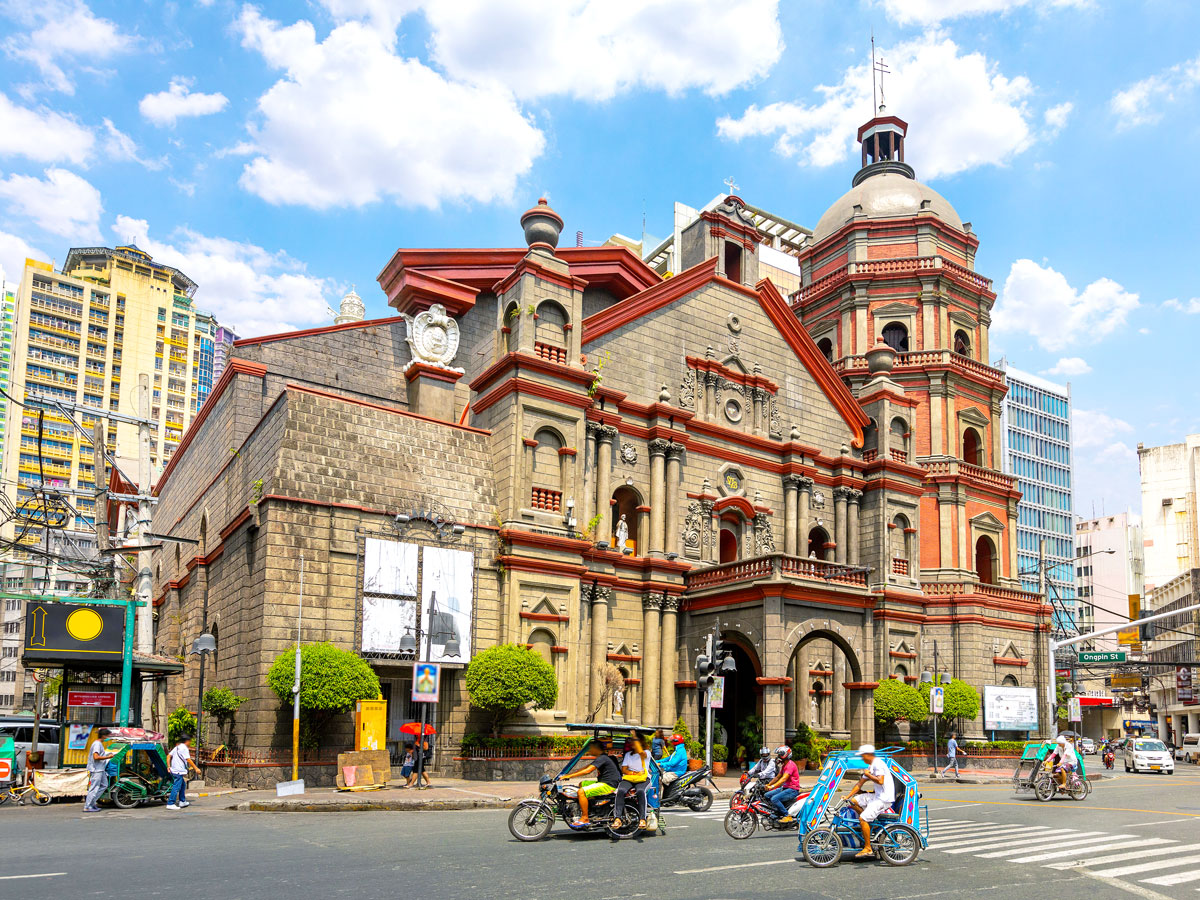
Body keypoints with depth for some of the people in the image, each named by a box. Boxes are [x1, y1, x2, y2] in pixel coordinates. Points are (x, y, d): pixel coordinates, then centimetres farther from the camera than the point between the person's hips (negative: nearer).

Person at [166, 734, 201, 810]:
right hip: (179, 771, -10)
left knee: (183, 785, 20)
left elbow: (168, 756, 14)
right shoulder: (184, 748, -13)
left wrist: (168, 766, 15)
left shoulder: (177, 747, 15)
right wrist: (196, 768, -14)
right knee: (176, 787, -8)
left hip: (174, 770, 10)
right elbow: (188, 760, -17)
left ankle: (182, 801, 26)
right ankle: (170, 804, -8)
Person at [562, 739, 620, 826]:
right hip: (603, 782, 11)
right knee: (582, 784, 21)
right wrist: (568, 774, 14)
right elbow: (585, 768, 20)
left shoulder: (602, 758, -15)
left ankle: (584, 818, -18)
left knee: (581, 792, -21)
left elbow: (587, 771, -24)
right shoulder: (600, 758, 17)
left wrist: (569, 776, -21)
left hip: (609, 785, -11)